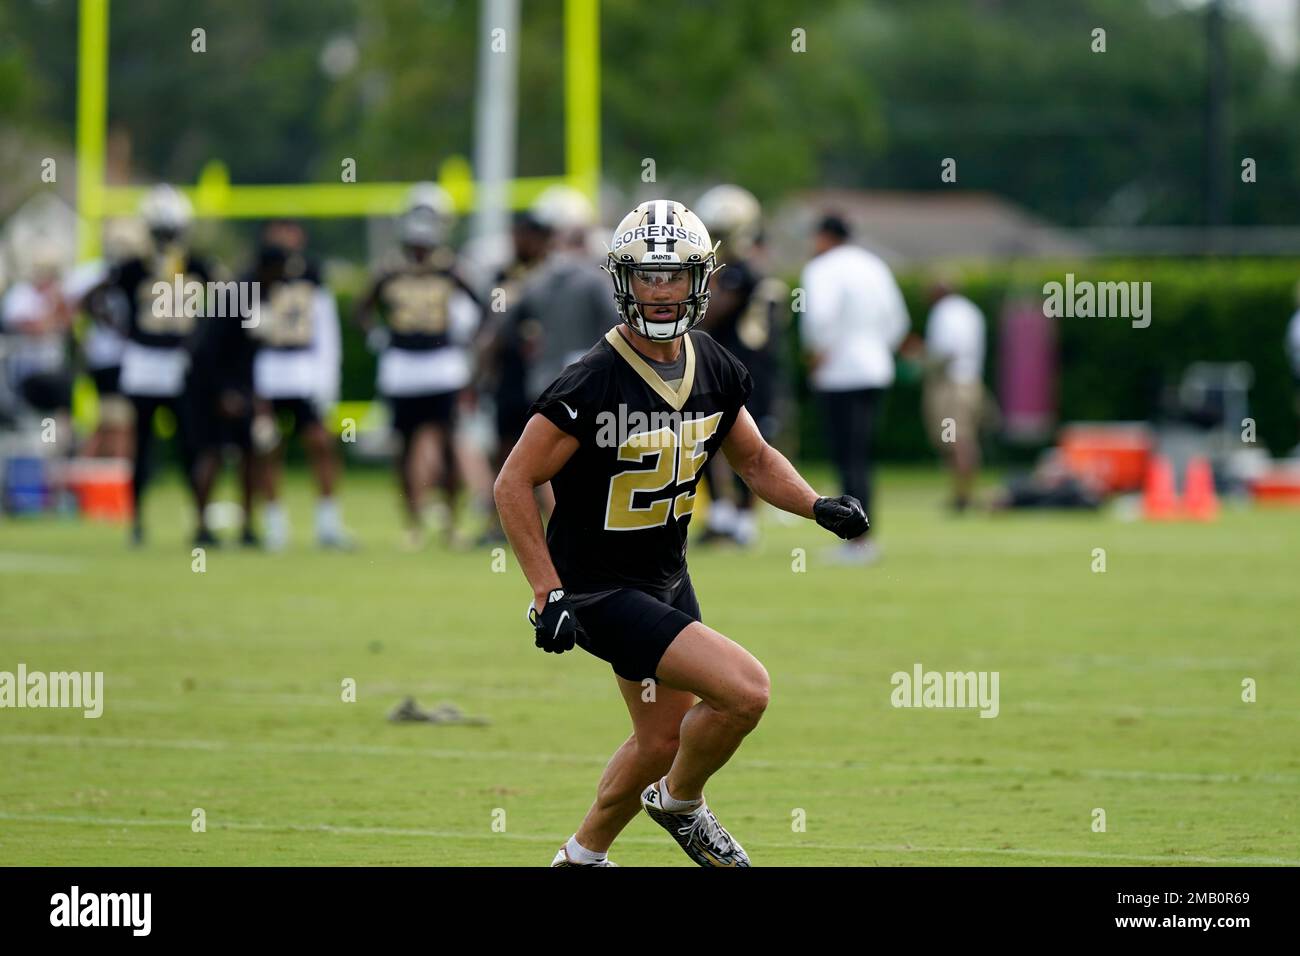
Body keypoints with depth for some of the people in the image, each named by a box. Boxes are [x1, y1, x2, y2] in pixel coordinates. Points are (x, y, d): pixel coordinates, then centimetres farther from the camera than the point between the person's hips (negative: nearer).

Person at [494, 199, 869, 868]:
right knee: (745, 691, -20)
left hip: (667, 580, 8)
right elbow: (514, 484, -18)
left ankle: (581, 860, 41)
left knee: (664, 741, 20)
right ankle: (680, 803, 7)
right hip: (600, 590, -8)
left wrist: (818, 506, -4)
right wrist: (548, 594, -22)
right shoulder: (593, 382, -23)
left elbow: (754, 459, 15)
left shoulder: (715, 372, -2)